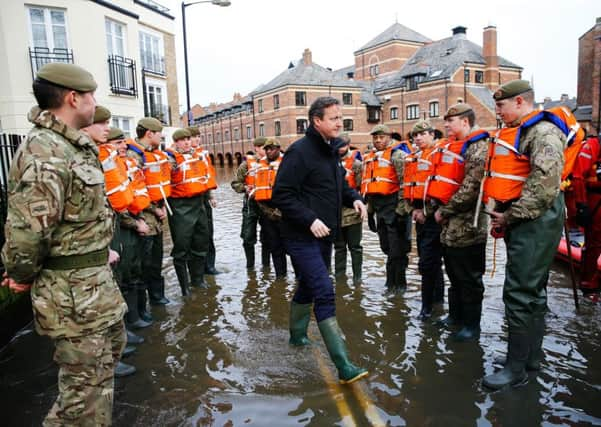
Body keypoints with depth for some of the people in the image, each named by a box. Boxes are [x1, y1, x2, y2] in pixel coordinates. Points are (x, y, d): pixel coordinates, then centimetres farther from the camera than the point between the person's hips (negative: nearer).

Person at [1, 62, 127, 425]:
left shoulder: (74, 146, 10)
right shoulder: (45, 154, -23)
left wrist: (98, 251, 13)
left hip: (97, 281, 11)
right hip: (73, 291, -10)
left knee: (112, 344, 29)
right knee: (87, 387, 4)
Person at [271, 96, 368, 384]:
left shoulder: (331, 150, 12)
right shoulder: (300, 151, -16)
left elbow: (338, 184, 24)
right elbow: (281, 195, -19)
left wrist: (353, 198, 4)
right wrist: (310, 220, -25)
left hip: (324, 235, 9)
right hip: (302, 236, -9)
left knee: (308, 287, 22)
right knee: (325, 293, -13)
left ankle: (297, 334, 43)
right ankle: (343, 366, -9)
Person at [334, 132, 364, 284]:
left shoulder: (356, 162, -4)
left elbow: (361, 185, -9)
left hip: (352, 210, -5)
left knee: (354, 246, 4)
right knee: (339, 246, 14)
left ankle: (357, 276, 13)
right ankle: (339, 275, 24)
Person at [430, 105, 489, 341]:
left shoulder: (478, 146, -14)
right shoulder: (452, 146, 16)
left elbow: (472, 187, -23)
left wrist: (445, 211, -16)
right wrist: (440, 208, 8)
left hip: (467, 224, -9)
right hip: (450, 224, 9)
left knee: (469, 278, 3)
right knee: (454, 274, 19)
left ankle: (471, 325, 17)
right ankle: (456, 315, 34)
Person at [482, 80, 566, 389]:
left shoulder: (543, 133, -14)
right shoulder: (515, 133, 18)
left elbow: (543, 185, -24)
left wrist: (510, 216, -17)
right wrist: (500, 215, 11)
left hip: (535, 223, -10)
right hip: (520, 222, 10)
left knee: (519, 294, -8)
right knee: (532, 292, 16)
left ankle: (517, 368, 3)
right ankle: (532, 356, 28)